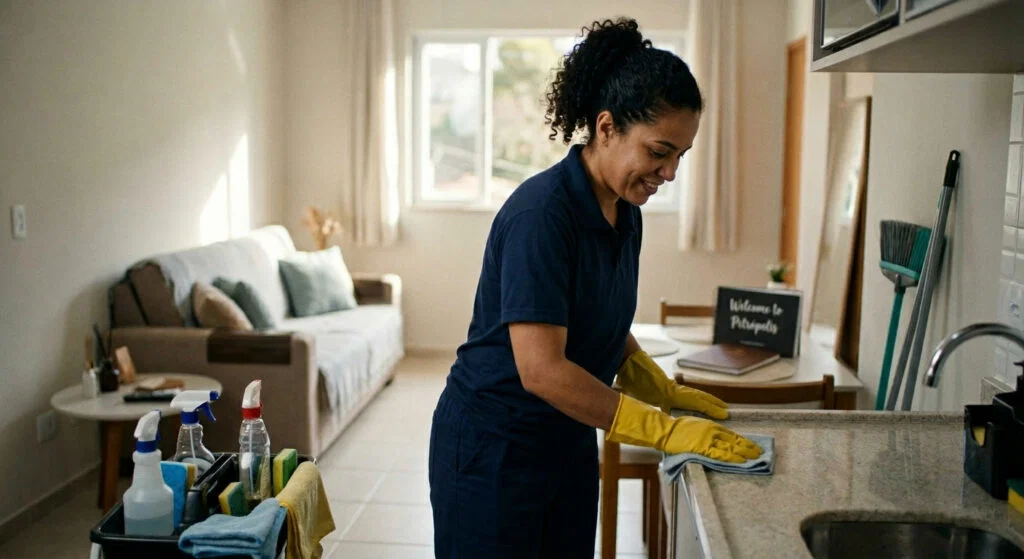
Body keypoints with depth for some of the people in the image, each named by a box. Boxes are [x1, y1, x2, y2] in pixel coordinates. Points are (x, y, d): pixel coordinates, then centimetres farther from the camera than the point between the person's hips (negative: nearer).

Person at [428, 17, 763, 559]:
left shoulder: (625, 215, 2)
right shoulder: (541, 213, -24)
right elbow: (541, 370, -28)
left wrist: (667, 393, 3)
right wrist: (665, 432, -25)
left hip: (569, 444, 8)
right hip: (492, 450, -8)